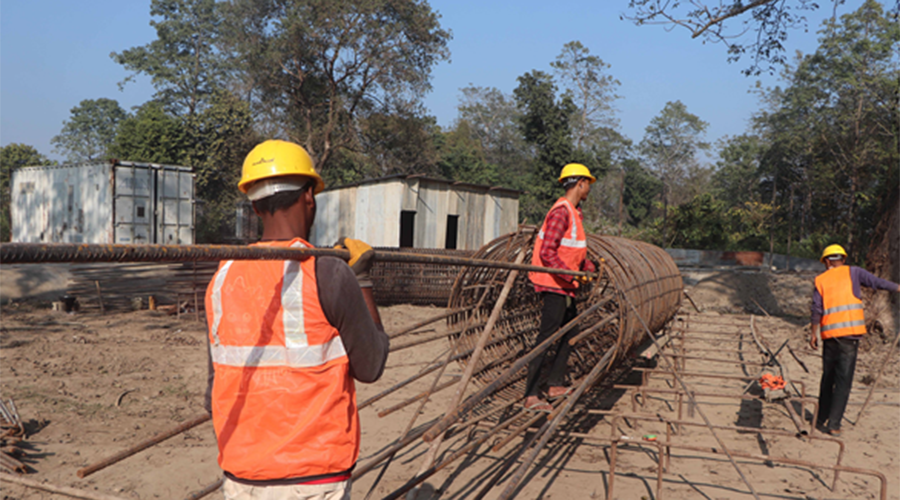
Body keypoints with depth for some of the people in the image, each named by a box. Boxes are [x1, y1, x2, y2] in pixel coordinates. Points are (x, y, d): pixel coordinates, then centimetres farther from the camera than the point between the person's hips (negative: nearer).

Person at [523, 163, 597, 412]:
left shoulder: (574, 212, 15)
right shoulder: (561, 211, -17)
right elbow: (547, 253, -24)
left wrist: (590, 267, 11)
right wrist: (571, 275, -27)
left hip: (565, 285, 11)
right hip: (554, 283, -11)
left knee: (571, 331, 17)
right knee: (546, 336, -11)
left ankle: (555, 385, 25)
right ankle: (531, 396, -9)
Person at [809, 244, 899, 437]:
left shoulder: (821, 280, 9)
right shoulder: (852, 272, 6)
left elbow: (816, 309, 3)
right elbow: (877, 282, 0)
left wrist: (813, 334, 8)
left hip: (829, 333, 3)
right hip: (850, 332, -2)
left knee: (828, 376, 16)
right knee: (843, 380, -2)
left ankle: (822, 419, 23)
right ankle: (833, 424, -5)